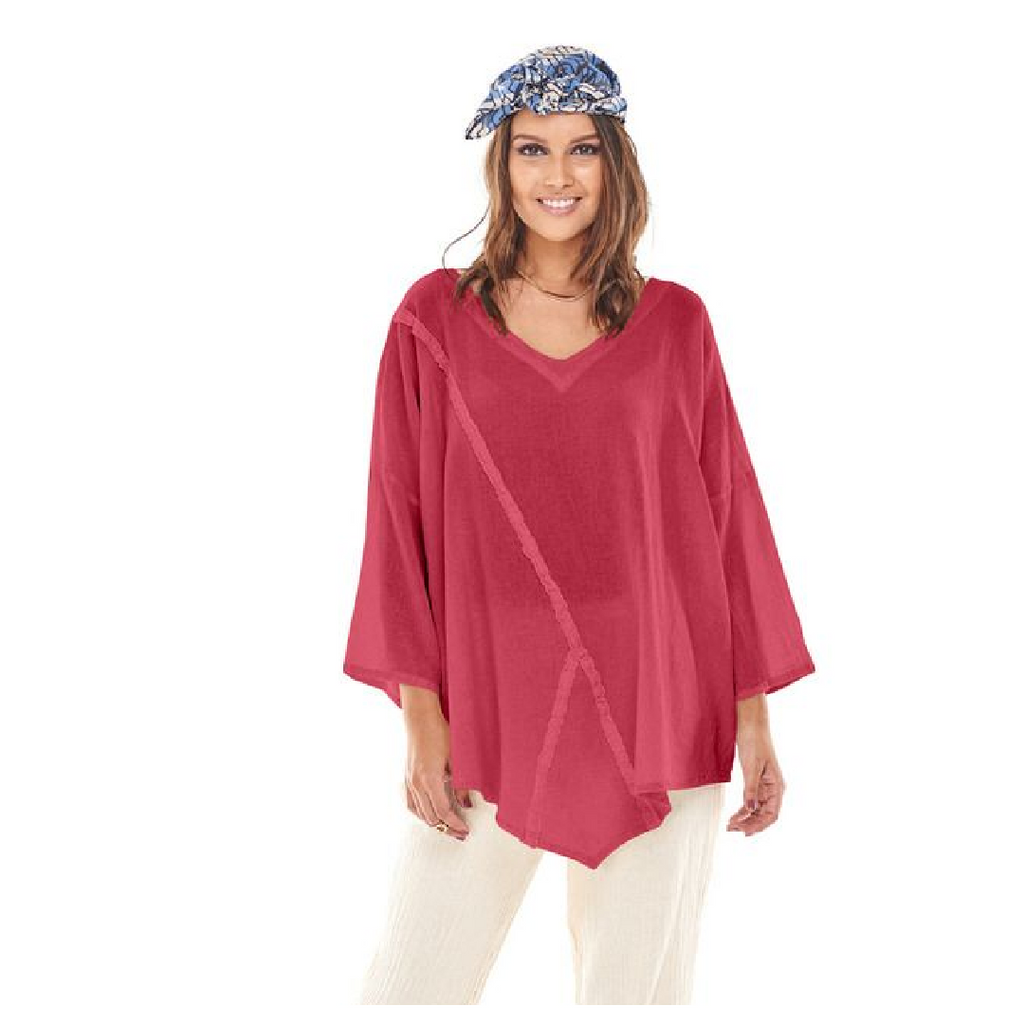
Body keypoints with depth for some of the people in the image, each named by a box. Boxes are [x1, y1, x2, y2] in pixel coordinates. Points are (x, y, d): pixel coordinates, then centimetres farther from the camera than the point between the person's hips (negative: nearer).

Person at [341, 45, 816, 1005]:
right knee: (415, 980, 2)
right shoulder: (435, 317, 2)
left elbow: (728, 517, 6)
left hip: (657, 720, 1)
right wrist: (421, 717, -4)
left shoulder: (675, 323, 4)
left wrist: (754, 716, 4)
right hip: (486, 716, -1)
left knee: (637, 979, 9)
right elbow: (400, 523, 1)